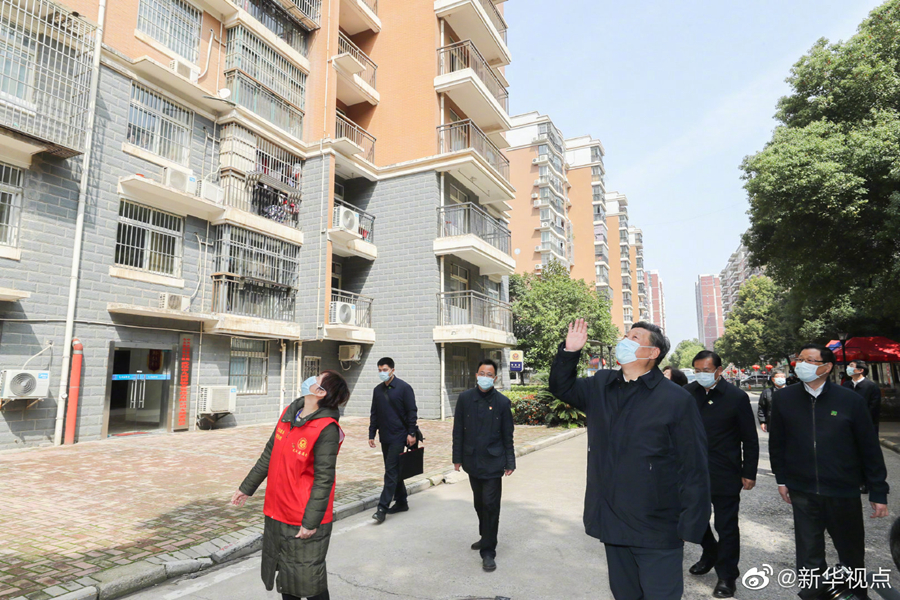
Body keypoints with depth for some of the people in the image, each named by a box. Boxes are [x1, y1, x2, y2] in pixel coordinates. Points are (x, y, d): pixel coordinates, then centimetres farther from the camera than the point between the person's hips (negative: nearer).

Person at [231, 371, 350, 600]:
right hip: (277, 513, 7)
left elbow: (324, 479, -20)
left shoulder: (326, 429, -22)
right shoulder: (289, 414, 1)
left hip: (305, 521, -7)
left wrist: (311, 521, -19)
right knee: (285, 573, 23)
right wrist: (247, 487, 18)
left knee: (309, 580, 8)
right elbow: (269, 455, 13)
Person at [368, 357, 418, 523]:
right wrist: (371, 434, 10)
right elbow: (374, 414, 15)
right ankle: (401, 502, 25)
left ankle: (383, 507, -6)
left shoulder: (404, 388, -8)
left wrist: (411, 433, -13)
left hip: (398, 436, -6)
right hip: (385, 437, 7)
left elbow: (412, 412, -8)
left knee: (391, 471, -8)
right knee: (393, 471, 14)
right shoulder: (378, 390, 9)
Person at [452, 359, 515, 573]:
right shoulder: (465, 398, -2)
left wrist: (510, 462, 0)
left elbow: (507, 435, 0)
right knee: (479, 503, 17)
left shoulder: (502, 402, -5)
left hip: (493, 462, -3)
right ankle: (485, 537, 38)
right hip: (472, 461, 3)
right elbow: (458, 430, 3)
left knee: (490, 505, -3)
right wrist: (457, 457, 3)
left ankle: (488, 552, 8)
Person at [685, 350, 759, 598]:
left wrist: (749, 472, -3)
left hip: (725, 475, -3)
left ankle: (727, 576, 24)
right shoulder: (688, 394, -3)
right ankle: (710, 555, 44)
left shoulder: (737, 397, -9)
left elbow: (750, 439, -3)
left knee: (726, 526, 8)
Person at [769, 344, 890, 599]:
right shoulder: (783, 398, -3)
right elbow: (776, 442, 5)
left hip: (844, 492, 0)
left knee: (853, 557, 17)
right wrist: (781, 478, 5)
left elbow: (870, 448, -2)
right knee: (809, 558, 11)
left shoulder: (850, 400, -7)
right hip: (802, 492, 1)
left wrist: (878, 492, -1)